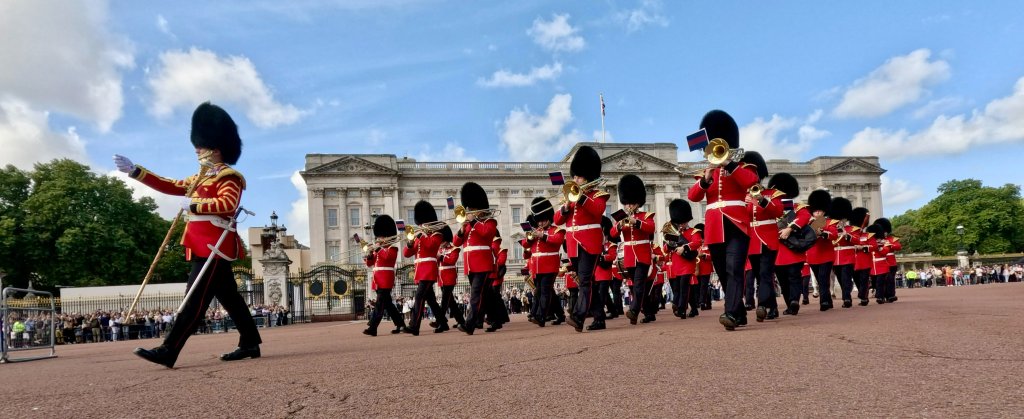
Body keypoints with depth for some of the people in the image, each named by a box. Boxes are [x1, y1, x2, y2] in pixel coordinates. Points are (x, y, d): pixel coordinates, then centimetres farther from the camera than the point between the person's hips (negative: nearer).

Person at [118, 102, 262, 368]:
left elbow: (228, 204, -23)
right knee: (229, 297, 10)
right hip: (204, 246, 10)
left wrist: (193, 204, -18)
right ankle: (250, 344, 14)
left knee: (195, 300, -10)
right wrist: (134, 171, 15)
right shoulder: (202, 178, 22)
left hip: (213, 246, -10)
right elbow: (169, 186, 20)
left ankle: (168, 351, -11)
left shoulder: (229, 177, -7)